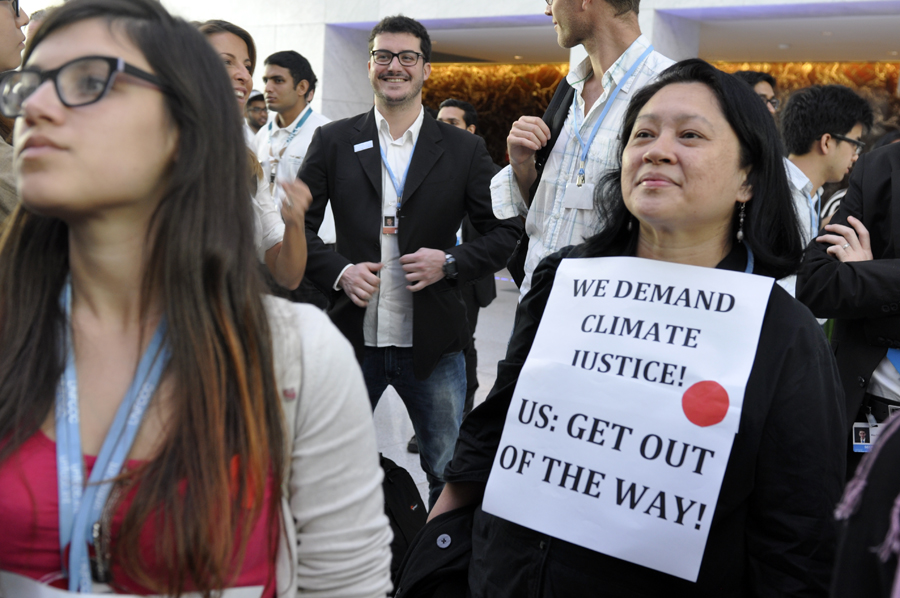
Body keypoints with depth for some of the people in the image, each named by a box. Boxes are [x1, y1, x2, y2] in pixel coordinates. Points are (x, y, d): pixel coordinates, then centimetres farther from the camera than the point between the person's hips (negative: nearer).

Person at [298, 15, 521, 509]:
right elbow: (298, 225, 5)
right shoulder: (333, 142, 5)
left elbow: (505, 231, 4)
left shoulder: (464, 150, 3)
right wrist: (337, 272, -12)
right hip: (353, 336, 1)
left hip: (432, 343, 0)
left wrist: (451, 262, -12)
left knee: (451, 474, 9)